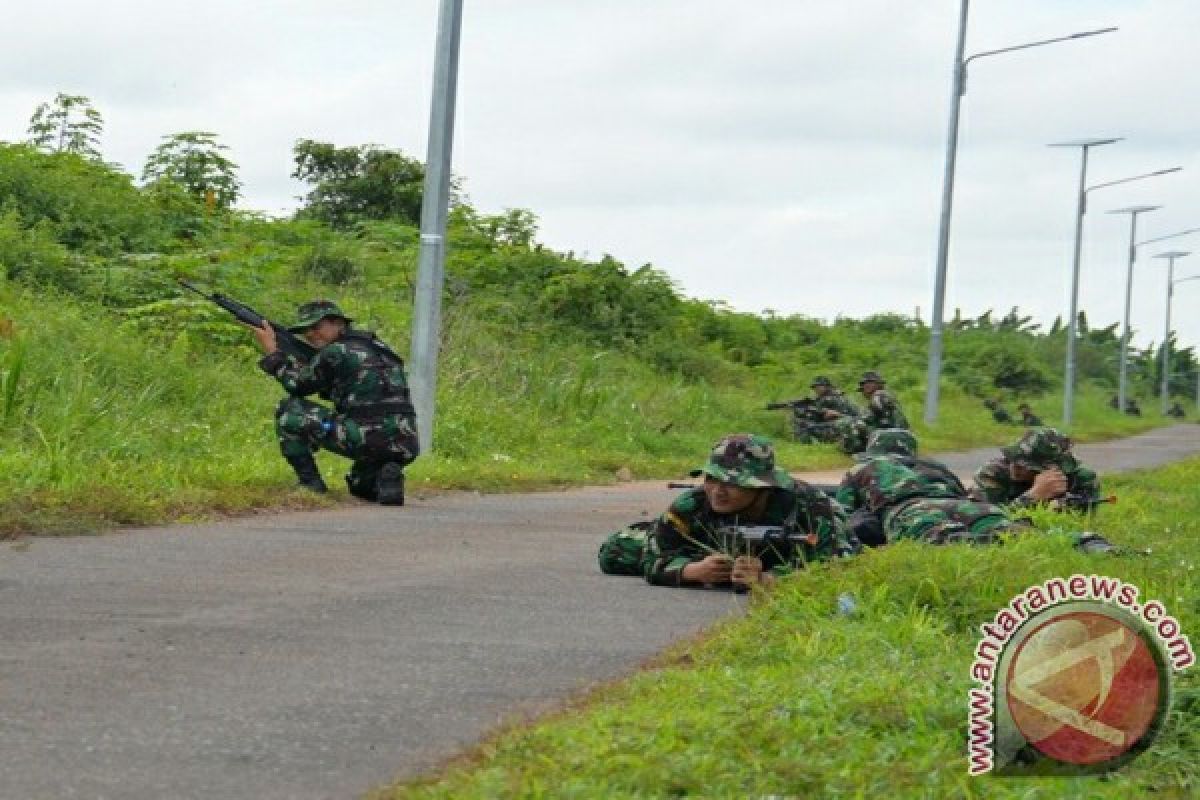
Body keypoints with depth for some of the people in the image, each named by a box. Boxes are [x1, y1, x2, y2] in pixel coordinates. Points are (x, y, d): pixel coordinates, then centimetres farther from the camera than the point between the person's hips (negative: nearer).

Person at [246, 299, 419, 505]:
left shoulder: (336, 352, -5)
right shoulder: (377, 348, 21)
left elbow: (299, 386, 9)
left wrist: (271, 351, 18)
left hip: (365, 440, -8)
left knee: (288, 411, 7)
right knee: (360, 487, 38)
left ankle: (311, 485, 6)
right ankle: (386, 476, 5)